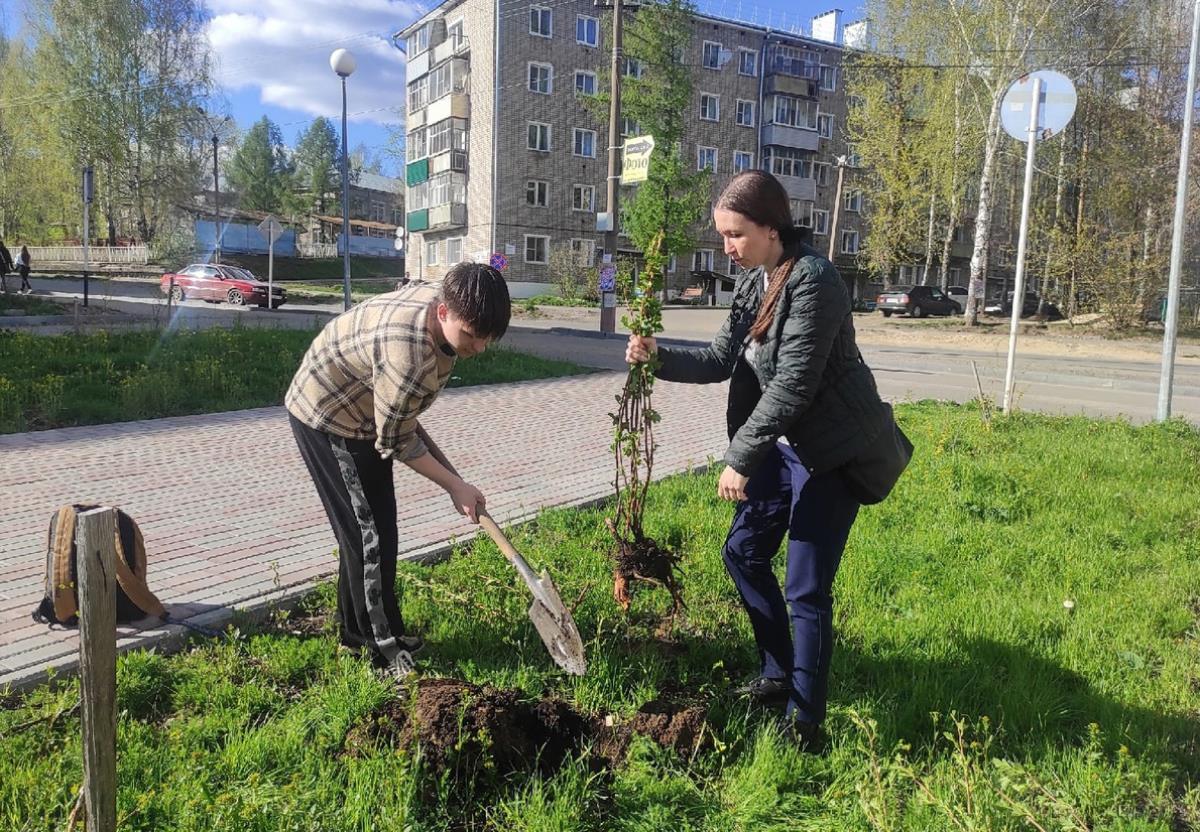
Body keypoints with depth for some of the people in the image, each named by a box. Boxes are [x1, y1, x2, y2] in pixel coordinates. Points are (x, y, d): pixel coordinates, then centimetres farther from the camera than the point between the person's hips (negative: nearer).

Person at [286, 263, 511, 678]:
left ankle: (356, 630, 30)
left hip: (362, 413, 9)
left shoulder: (440, 297, -12)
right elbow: (395, 443, -25)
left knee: (364, 529, 16)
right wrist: (455, 487, -16)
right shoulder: (408, 356, -40)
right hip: (327, 417, -9)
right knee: (372, 534, -6)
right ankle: (385, 648, 7)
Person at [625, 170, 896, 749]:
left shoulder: (812, 280, -22)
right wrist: (659, 358, -10)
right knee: (743, 552, 15)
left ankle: (805, 721, 10)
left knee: (805, 589, -5)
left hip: (833, 453, -9)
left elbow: (792, 384, -26)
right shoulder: (754, 283, 5)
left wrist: (740, 458, -23)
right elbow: (721, 359, 6)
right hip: (784, 445, 9)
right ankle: (779, 675, 32)